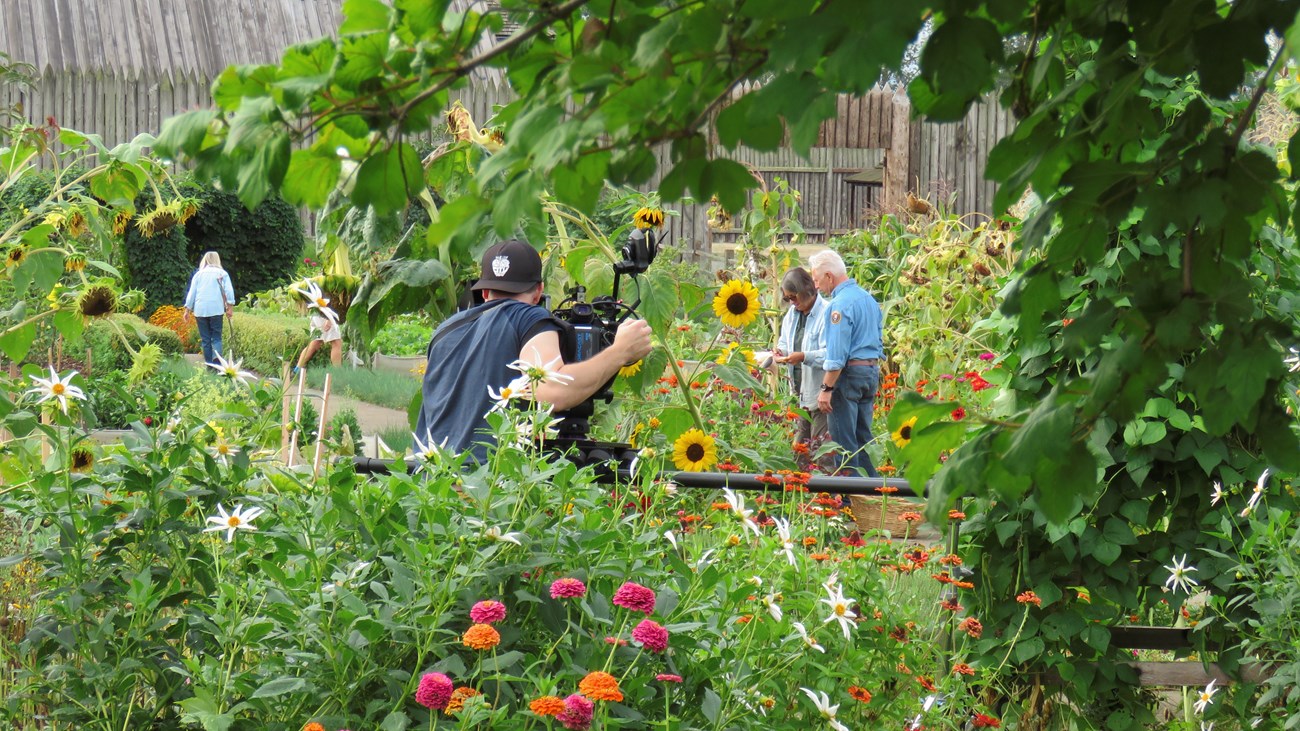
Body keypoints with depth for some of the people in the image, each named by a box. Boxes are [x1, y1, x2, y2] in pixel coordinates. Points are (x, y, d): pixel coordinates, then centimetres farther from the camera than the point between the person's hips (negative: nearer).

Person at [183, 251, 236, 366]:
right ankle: (217, 359, -24)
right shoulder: (222, 273, 6)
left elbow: (191, 293, 11)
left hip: (200, 310, 2)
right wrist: (230, 307, -4)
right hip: (216, 309, -2)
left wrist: (187, 310, 14)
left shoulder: (198, 274, 12)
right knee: (216, 337, 1)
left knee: (205, 339, 7)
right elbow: (229, 291, -4)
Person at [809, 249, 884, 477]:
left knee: (843, 441, -4)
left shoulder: (839, 304, -15)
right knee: (864, 439, 15)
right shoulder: (868, 298, 13)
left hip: (849, 373, -9)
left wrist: (826, 388, -18)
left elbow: (837, 355, -20)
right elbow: (878, 341, 20)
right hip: (872, 372, 9)